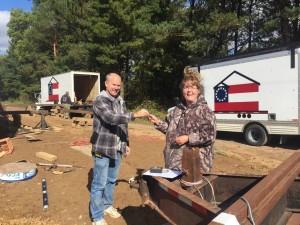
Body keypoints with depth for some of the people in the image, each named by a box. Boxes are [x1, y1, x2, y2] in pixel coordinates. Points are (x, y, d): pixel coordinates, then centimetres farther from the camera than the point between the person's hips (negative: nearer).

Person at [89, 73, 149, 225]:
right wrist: (135, 114, -35)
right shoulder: (100, 100, -14)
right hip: (102, 149, -7)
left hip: (117, 149, 7)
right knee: (99, 183, 3)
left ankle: (107, 205, 40)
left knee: (111, 180, 20)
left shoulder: (120, 101, 10)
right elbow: (111, 118, -31)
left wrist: (126, 144, 16)